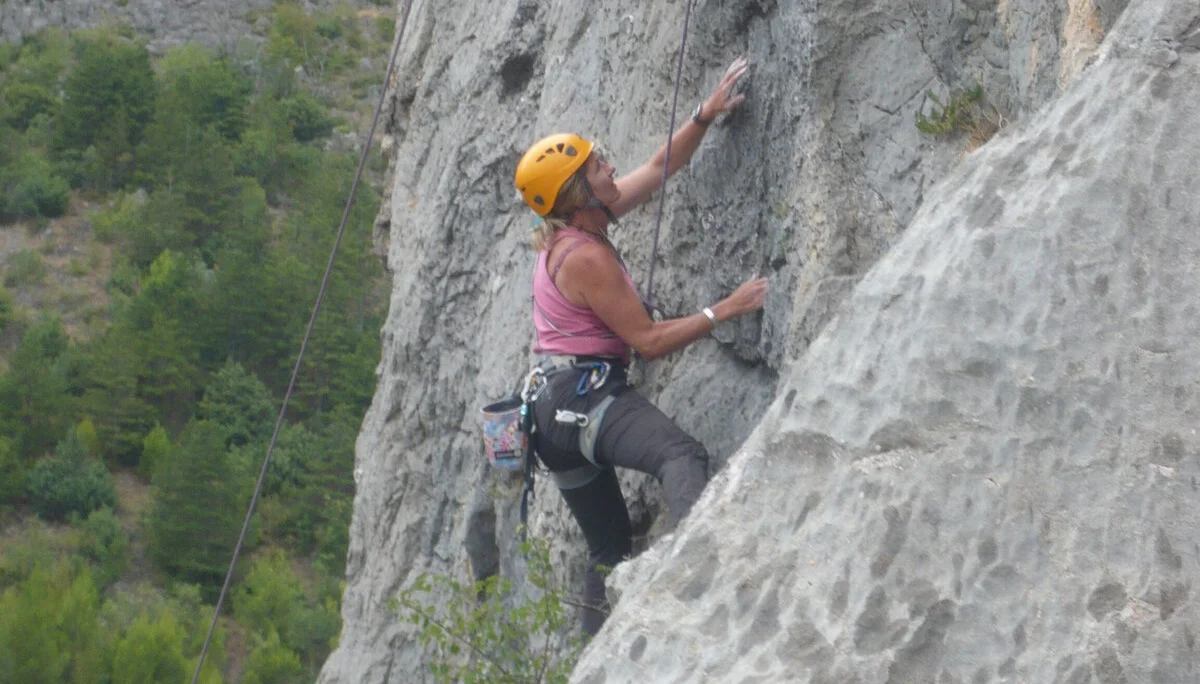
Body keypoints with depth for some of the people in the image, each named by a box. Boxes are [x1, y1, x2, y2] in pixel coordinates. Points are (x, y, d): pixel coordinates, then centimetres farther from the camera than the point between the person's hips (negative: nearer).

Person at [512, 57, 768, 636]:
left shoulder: (574, 229, 12)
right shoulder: (586, 259, -15)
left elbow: (659, 168, 20)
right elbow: (648, 341, -14)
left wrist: (706, 115, 14)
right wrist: (723, 311, -13)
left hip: (555, 407, 11)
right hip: (585, 397, -11)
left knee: (609, 546, 16)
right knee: (681, 455, -36)